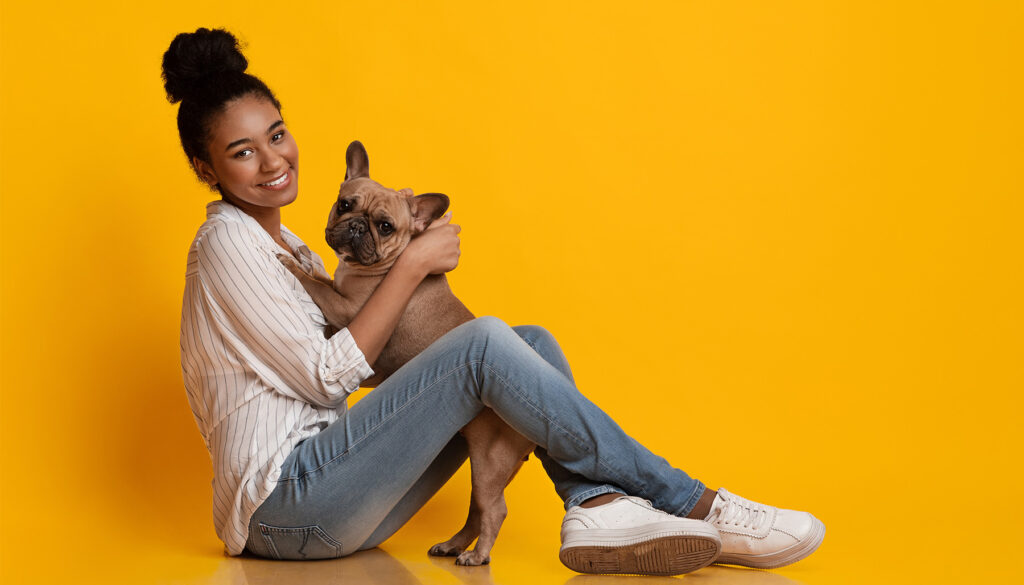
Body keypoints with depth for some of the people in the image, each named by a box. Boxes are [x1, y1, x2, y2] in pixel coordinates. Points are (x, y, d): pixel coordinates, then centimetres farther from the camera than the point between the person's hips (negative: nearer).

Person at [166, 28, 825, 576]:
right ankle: (697, 507, -20)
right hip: (285, 505, -9)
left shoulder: (286, 247, 21)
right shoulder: (226, 243, -8)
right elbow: (325, 377, -14)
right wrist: (410, 265, -9)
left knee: (531, 343, 0)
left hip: (334, 497, 9)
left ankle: (597, 505, -25)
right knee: (483, 343, -25)